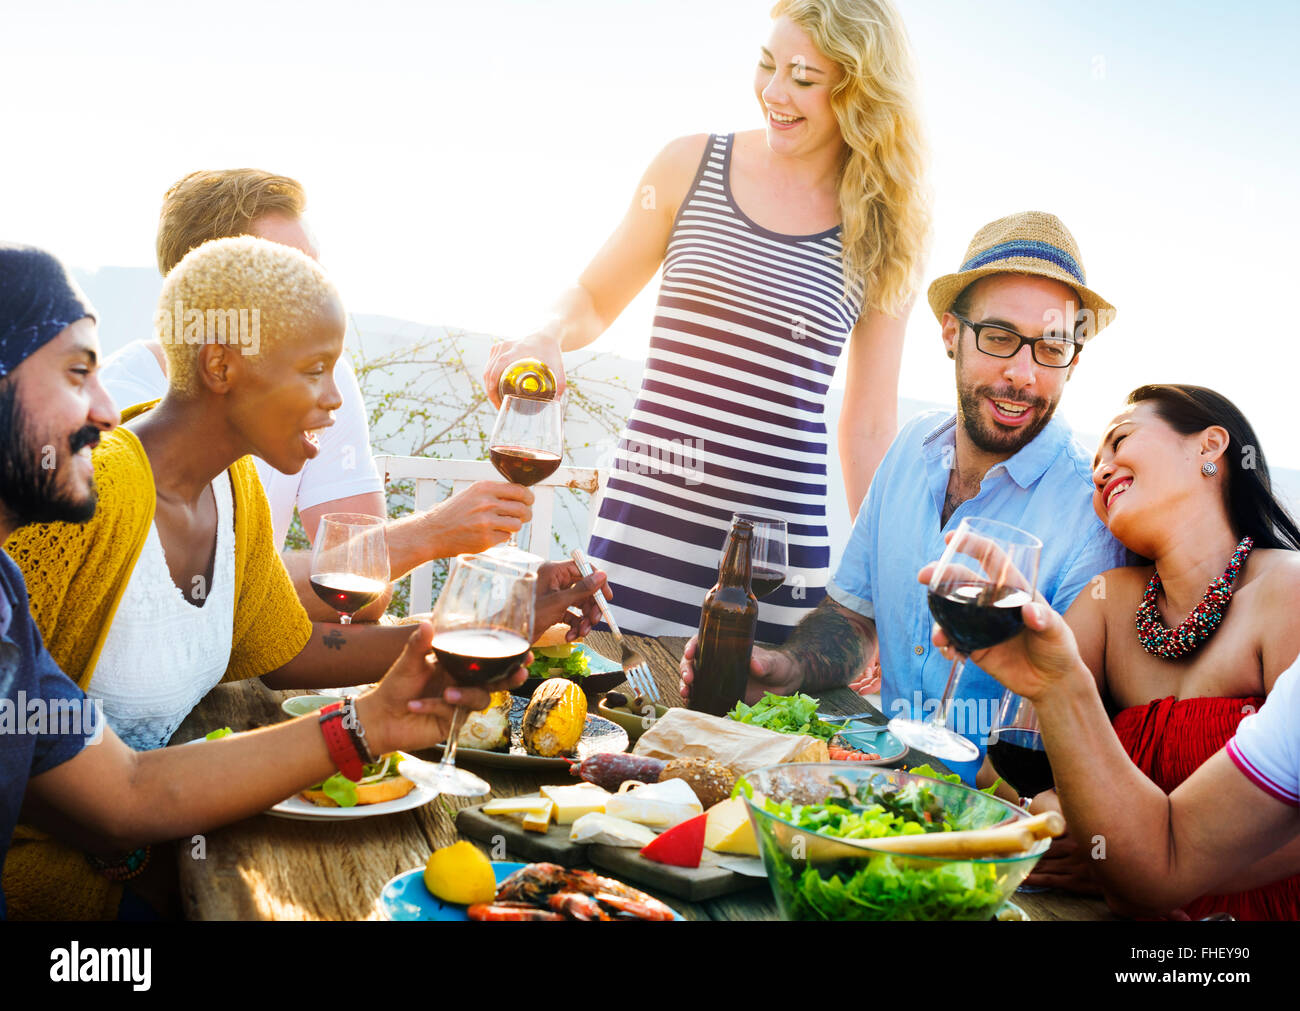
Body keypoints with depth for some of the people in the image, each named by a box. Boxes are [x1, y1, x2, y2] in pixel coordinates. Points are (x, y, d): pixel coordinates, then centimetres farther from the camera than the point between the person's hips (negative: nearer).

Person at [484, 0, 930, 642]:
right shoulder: (691, 167, 4)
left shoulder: (883, 235, 4)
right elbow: (595, 298, 16)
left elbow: (869, 423, 8)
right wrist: (547, 337, -7)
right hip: (641, 532, 1)